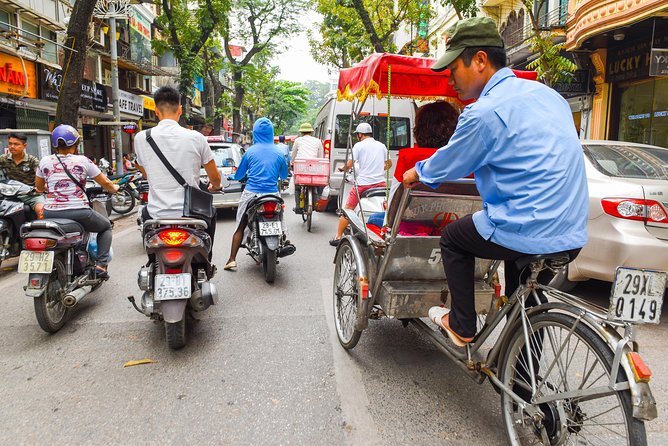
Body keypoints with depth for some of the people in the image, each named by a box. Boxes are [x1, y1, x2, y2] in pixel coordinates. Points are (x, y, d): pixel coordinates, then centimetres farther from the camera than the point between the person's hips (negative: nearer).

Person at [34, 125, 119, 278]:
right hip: (79, 212, -3)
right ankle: (101, 264, 7)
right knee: (106, 226, 24)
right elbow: (106, 183, 3)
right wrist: (114, 188, 25)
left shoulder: (45, 161, 6)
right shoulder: (83, 161, -3)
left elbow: (39, 187, 20)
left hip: (51, 213, 4)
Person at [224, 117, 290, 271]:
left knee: (240, 227, 7)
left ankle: (232, 259, 4)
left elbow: (239, 174, 8)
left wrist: (232, 177, 31)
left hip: (251, 193, -1)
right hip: (272, 194, 1)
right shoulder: (278, 153, 2)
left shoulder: (250, 151, -1)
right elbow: (284, 175, 14)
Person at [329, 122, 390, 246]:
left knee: (348, 209, 4)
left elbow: (349, 164, -8)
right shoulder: (381, 145, 14)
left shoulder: (359, 145, -2)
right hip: (380, 183, 5)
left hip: (363, 183, -4)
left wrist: (343, 169, 11)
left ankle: (338, 237, 5)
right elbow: (389, 164, 25)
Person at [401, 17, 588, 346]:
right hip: (573, 236, 8)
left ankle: (462, 327, 24)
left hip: (527, 235, -8)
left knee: (452, 238, 15)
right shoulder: (546, 93, 10)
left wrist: (417, 173, 20)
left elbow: (446, 165, -1)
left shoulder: (484, 111, -15)